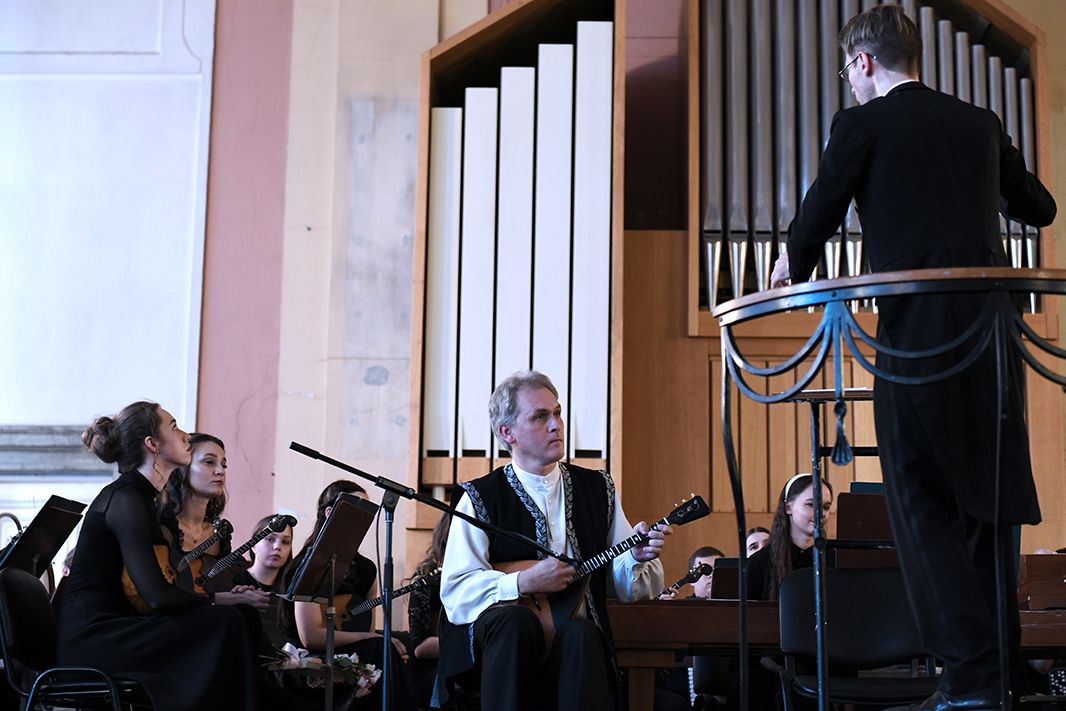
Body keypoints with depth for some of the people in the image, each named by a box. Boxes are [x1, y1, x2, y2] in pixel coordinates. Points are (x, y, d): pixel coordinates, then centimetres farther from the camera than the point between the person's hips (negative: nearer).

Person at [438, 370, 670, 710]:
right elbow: (454, 592, -6)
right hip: (499, 637, -1)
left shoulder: (597, 489, 13)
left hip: (575, 644, 2)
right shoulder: (480, 498, 2)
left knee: (579, 634, -32)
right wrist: (522, 583, -19)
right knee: (516, 619, -35)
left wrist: (637, 557, -7)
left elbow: (625, 586, 15)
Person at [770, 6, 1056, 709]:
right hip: (991, 328, 6)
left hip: (918, 331, -6)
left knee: (924, 505, -1)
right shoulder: (981, 123, 15)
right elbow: (1040, 209, 24)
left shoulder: (863, 124, -1)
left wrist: (795, 271, 23)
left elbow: (817, 218, 1)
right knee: (987, 500, 14)